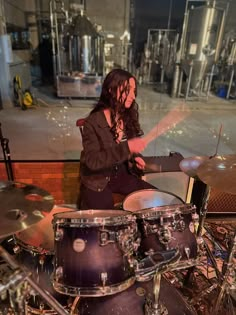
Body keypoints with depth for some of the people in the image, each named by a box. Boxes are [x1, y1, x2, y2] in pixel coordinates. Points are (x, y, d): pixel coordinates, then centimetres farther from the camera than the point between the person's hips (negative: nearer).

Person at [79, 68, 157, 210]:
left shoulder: (129, 117, -3)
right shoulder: (93, 122, -21)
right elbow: (92, 161, -27)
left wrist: (135, 156, -8)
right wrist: (127, 148, -35)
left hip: (122, 174, 6)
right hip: (98, 180, -5)